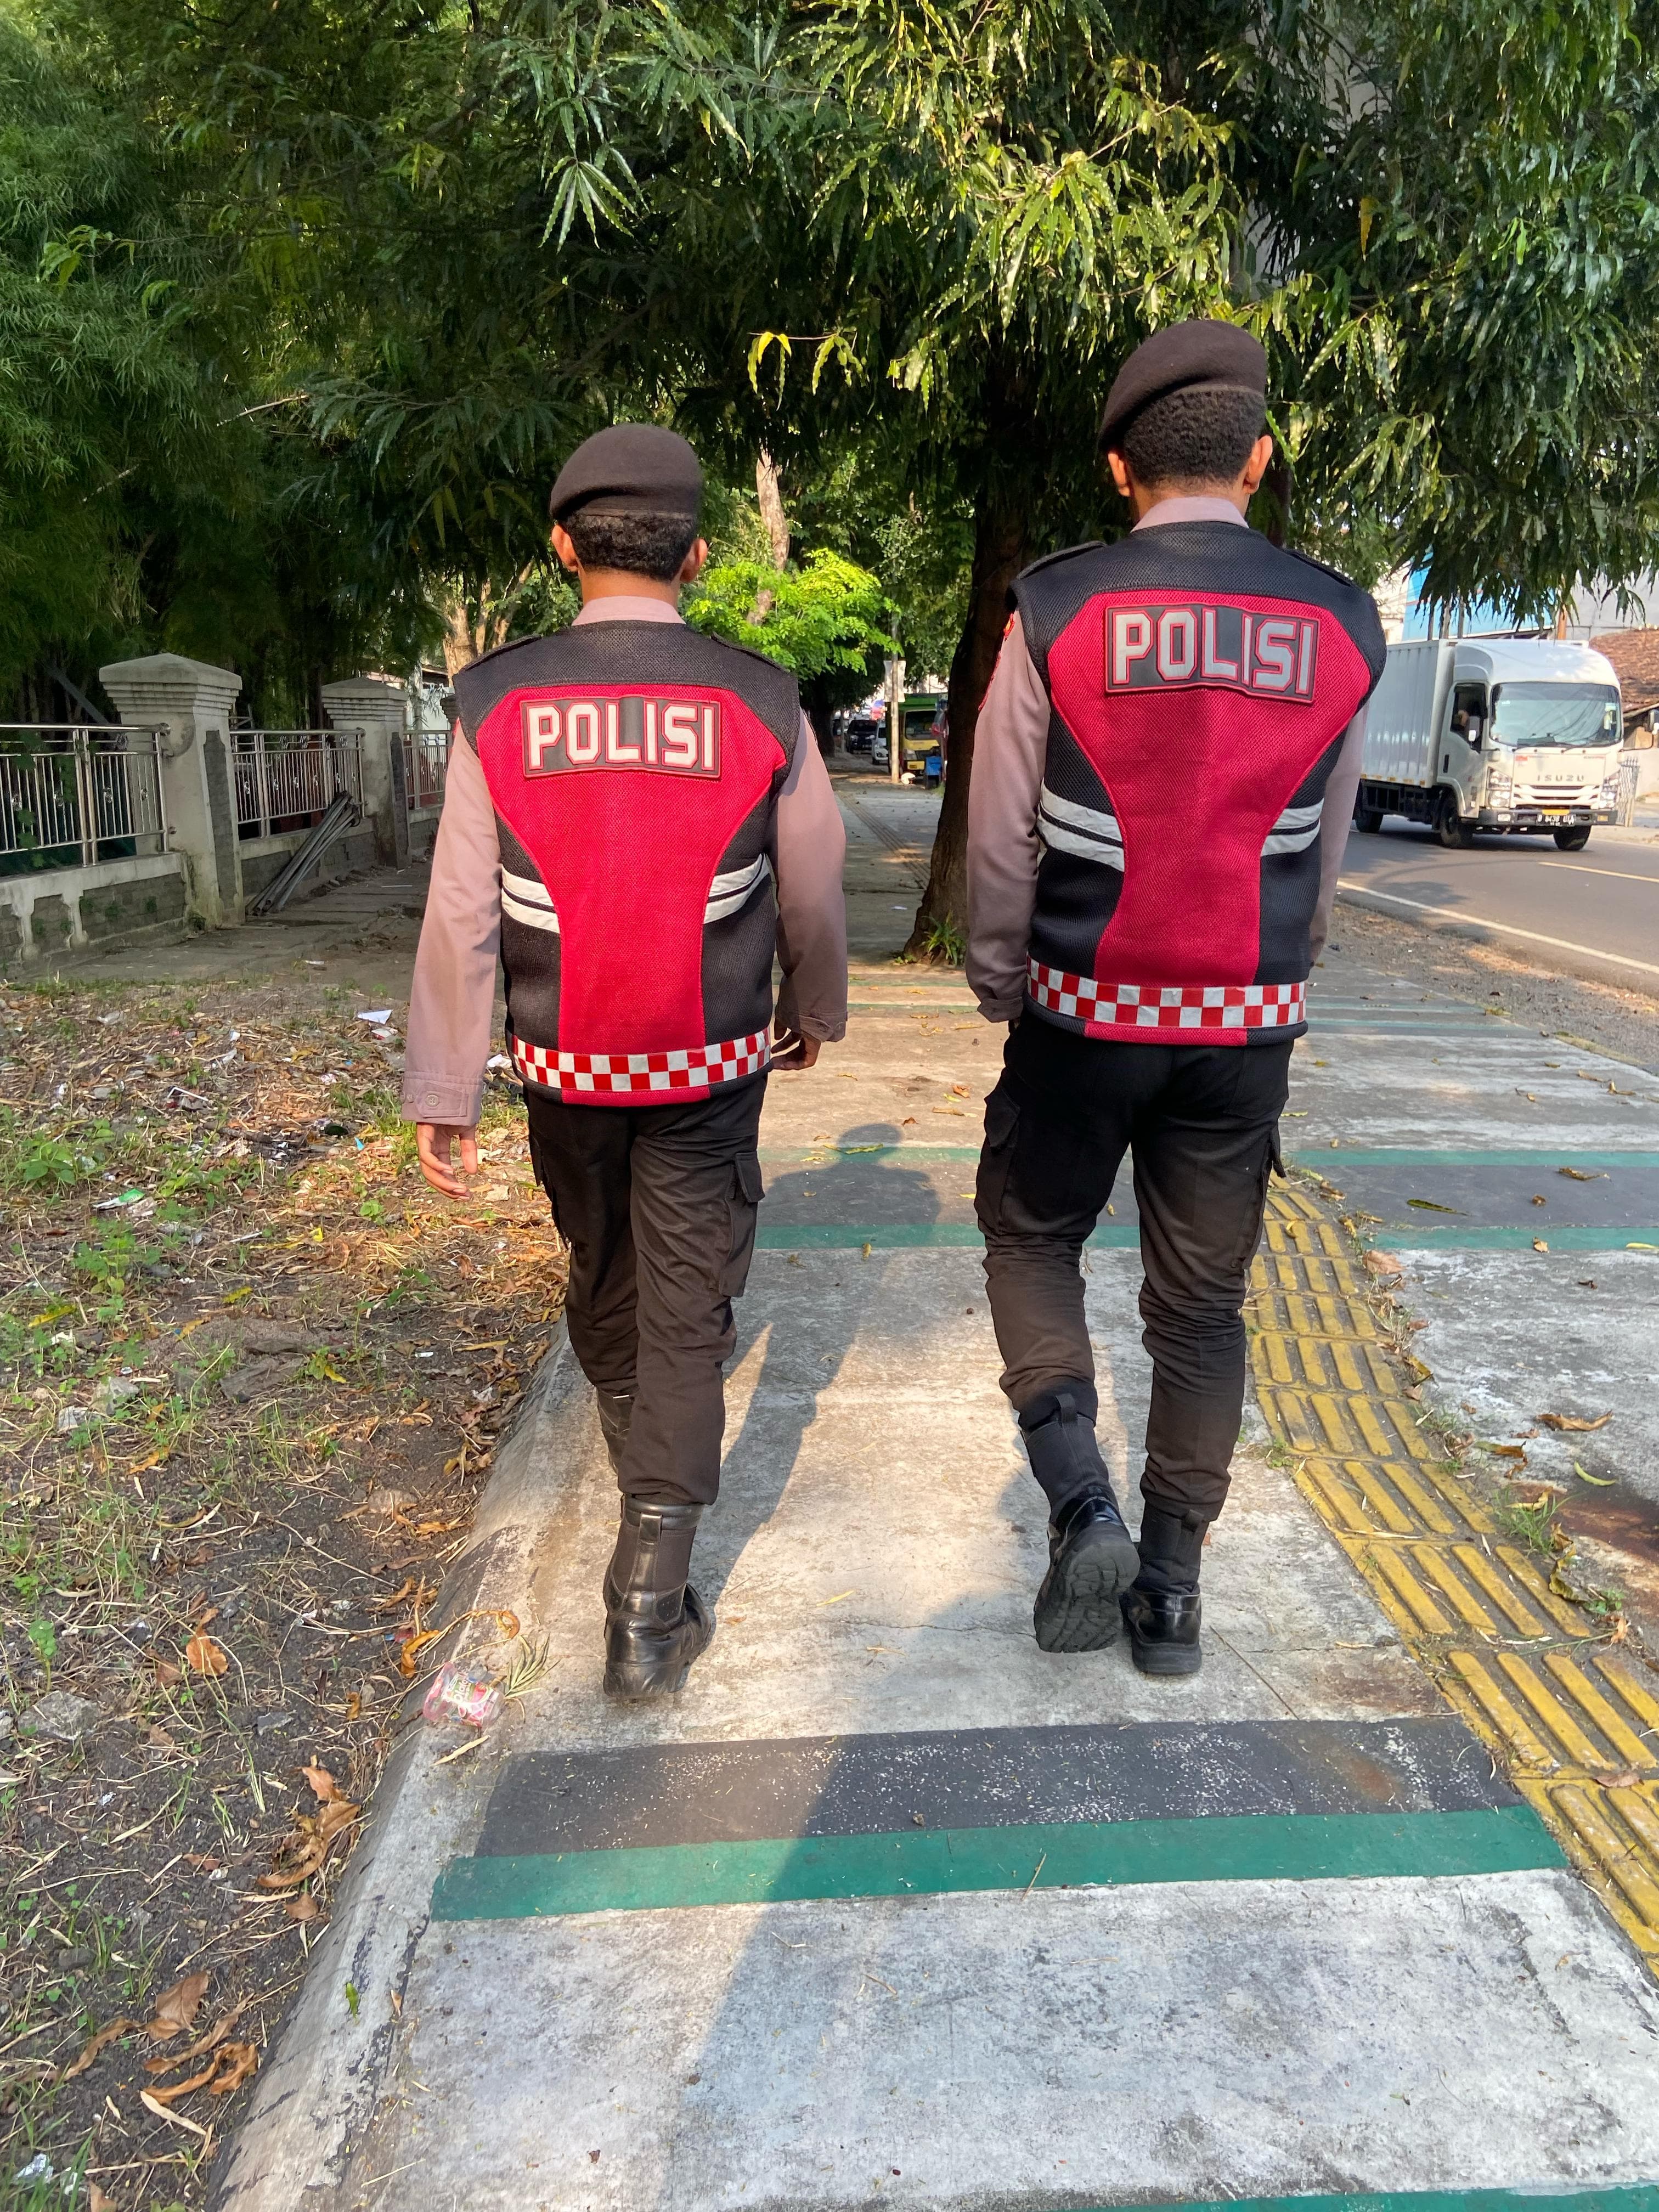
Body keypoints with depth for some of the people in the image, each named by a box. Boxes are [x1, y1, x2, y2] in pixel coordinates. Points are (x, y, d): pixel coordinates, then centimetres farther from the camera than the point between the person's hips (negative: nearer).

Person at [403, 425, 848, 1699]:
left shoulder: (500, 706, -9)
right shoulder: (761, 706, -9)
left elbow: (462, 918, -10)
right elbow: (811, 898, 0)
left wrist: (442, 1093, -2)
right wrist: (815, 1013, 18)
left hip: (563, 1063, 2)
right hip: (710, 1066, -1)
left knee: (602, 1270, 25)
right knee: (685, 1310, 6)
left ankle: (635, 1436, 52)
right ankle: (651, 1608, 6)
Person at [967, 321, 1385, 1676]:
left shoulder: (1058, 615, -10)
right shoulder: (1340, 627, 0)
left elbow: (1002, 845, -7)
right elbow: (1323, 860, 6)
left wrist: (1002, 991, 9)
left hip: (1086, 1015, -2)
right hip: (1248, 1028, 3)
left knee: (1030, 1235, 21)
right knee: (1204, 1303, 14)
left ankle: (1082, 1504, 6)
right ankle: (1173, 1590, 26)